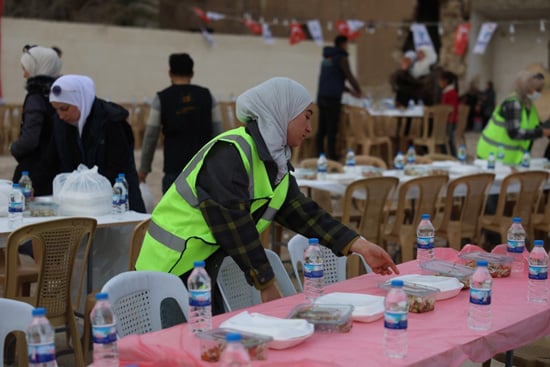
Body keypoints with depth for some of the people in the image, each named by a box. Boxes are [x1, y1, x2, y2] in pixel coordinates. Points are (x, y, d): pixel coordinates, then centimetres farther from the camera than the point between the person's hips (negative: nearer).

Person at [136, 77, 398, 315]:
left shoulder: (276, 163, 9)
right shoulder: (231, 152, -20)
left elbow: (303, 213, 4)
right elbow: (233, 225, -22)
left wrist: (362, 247, -4)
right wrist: (267, 286, -17)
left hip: (203, 270, 9)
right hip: (172, 268, -9)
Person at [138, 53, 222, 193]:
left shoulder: (161, 99, 0)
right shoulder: (206, 96, 6)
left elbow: (151, 137, 2)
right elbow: (218, 132, 6)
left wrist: (143, 169, 11)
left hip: (175, 167, -2)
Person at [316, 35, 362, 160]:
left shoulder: (326, 58, 20)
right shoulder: (341, 58, -6)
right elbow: (349, 76, -9)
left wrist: (349, 90, 28)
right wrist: (359, 90, 7)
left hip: (322, 97, 8)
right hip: (332, 98, -8)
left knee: (322, 129, 8)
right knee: (332, 130, -6)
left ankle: (320, 156, 10)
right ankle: (332, 157, -5)